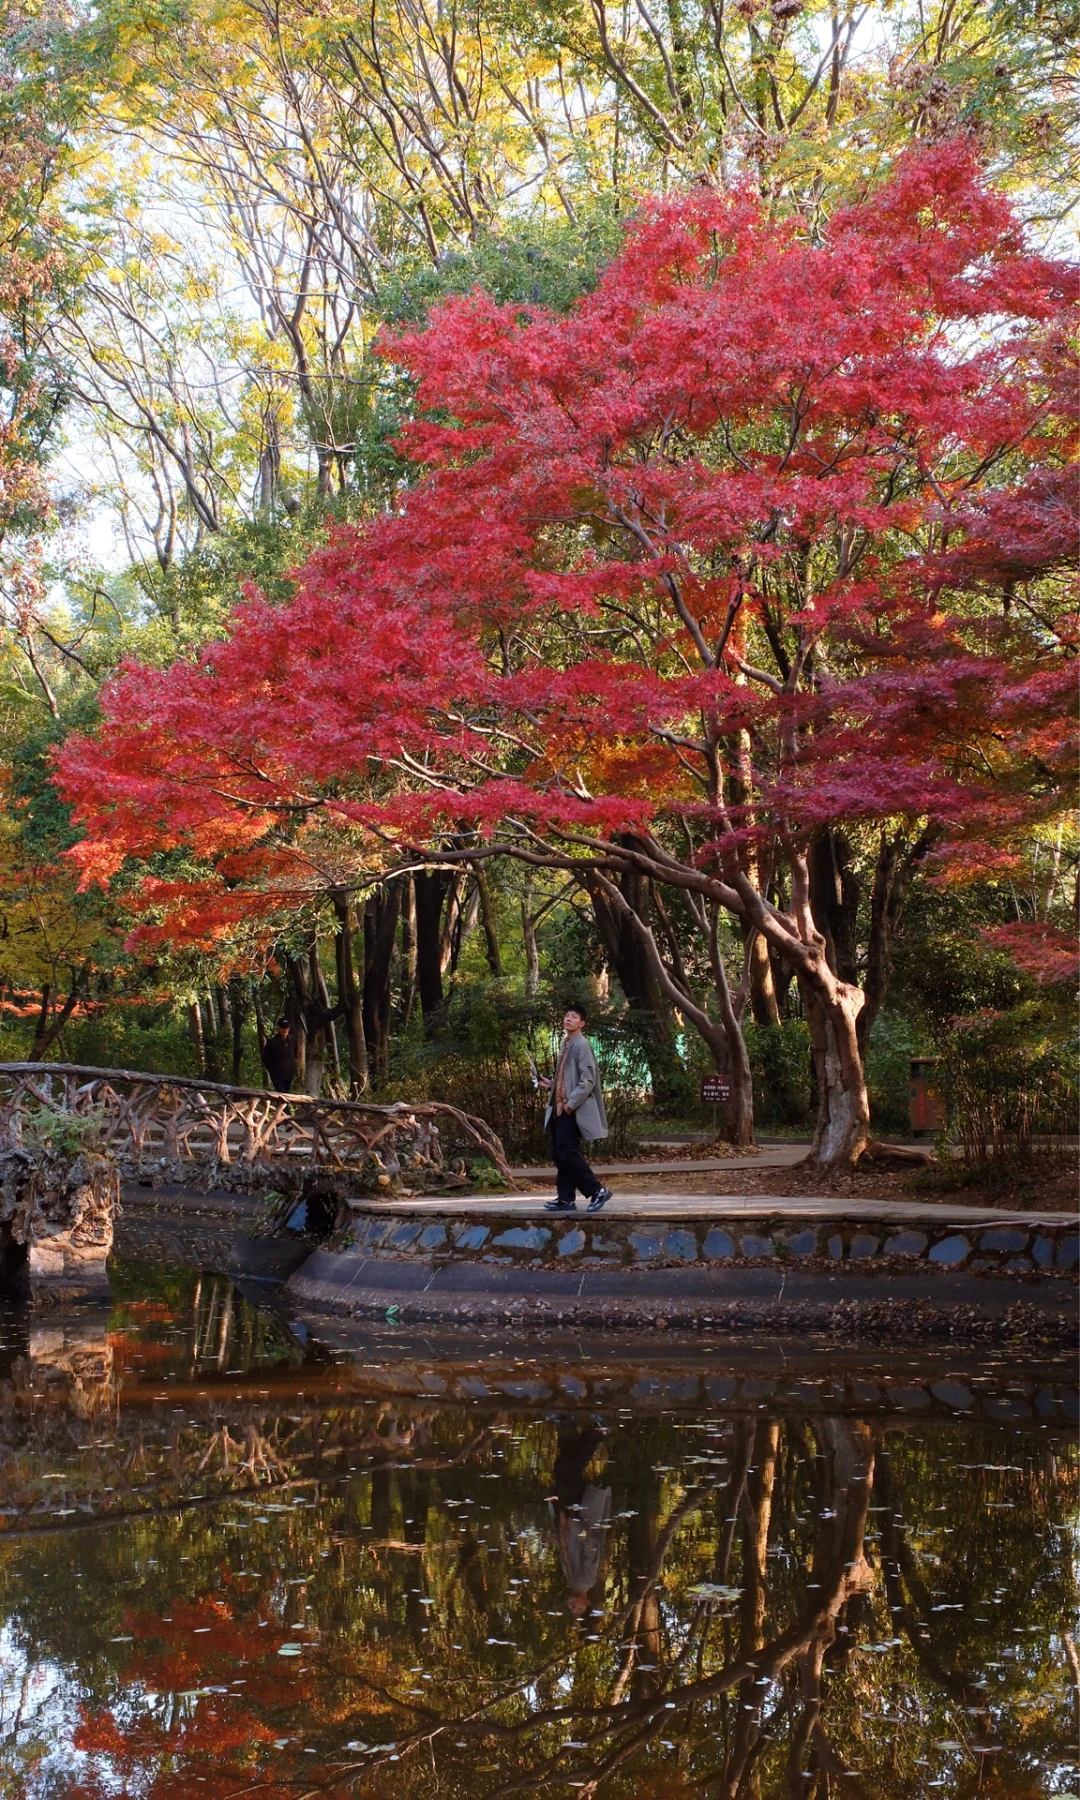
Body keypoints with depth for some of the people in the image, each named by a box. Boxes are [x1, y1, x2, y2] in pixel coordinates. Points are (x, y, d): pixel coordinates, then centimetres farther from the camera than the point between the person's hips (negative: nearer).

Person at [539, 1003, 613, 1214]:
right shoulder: (566, 1044, 16)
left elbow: (587, 1080, -18)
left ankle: (597, 1190, -3)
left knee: (568, 1153, -11)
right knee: (559, 1154, 8)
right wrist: (552, 1085, 12)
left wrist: (571, 1104, -20)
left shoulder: (582, 1045, -11)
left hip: (573, 1110, -9)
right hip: (560, 1108, 9)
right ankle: (566, 1198, 12)